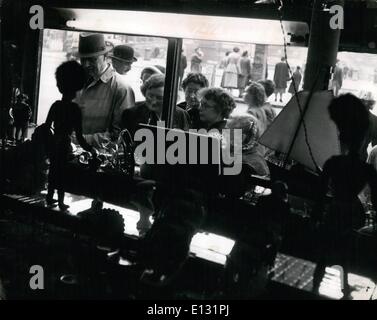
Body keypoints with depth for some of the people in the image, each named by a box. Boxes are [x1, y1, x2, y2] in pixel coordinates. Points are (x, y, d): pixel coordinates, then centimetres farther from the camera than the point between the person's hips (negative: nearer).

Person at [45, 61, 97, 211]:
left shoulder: (55, 105, -2)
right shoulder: (75, 108, -16)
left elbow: (47, 126, 4)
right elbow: (79, 137, -18)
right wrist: (91, 149, -9)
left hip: (53, 144, 5)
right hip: (64, 145, -5)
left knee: (53, 170, 19)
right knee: (61, 173, 7)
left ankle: (50, 197, 31)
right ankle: (60, 202, 16)